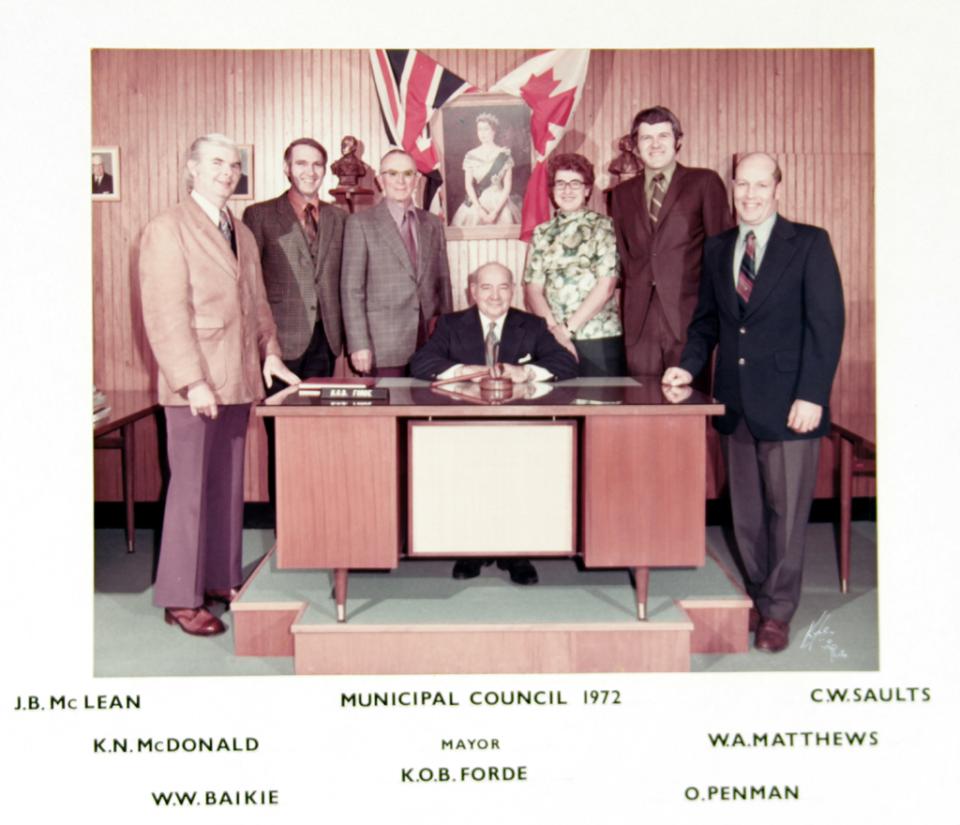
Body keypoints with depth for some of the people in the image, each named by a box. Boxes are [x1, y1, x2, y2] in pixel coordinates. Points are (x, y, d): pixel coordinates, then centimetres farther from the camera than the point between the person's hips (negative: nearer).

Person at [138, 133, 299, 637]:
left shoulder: (242, 234, 16)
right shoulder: (168, 229, -7)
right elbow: (165, 315, -14)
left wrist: (269, 351, 6)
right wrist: (192, 381, -19)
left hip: (239, 381, 7)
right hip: (195, 384, -7)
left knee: (229, 487, 12)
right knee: (191, 489, -2)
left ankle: (220, 579, 23)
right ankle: (181, 599, 8)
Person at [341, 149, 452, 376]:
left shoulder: (433, 224, 13)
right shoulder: (360, 223, 1)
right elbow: (351, 288, -4)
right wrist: (359, 345, -11)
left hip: (430, 342, 4)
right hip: (384, 347, -3)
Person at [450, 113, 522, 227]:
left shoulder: (504, 155, -1)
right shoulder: (471, 156, 3)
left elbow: (507, 186, -4)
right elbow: (468, 184, -2)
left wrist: (495, 211, -14)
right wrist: (479, 209, -14)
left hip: (500, 203, -1)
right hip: (477, 204, 1)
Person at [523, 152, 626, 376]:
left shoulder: (603, 227, 4)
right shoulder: (542, 233, 12)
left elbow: (606, 286, -5)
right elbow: (532, 289, 5)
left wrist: (568, 328, -8)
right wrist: (554, 329, -10)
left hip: (600, 340, -2)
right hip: (554, 340, 2)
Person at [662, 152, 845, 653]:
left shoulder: (809, 243, -3)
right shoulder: (716, 249, 12)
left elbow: (826, 323, -8)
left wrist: (812, 395, -16)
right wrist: (690, 365, 0)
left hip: (788, 402, -4)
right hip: (735, 401, 5)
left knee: (786, 510, 2)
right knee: (745, 509, 11)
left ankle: (778, 611, 14)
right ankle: (757, 597, 26)